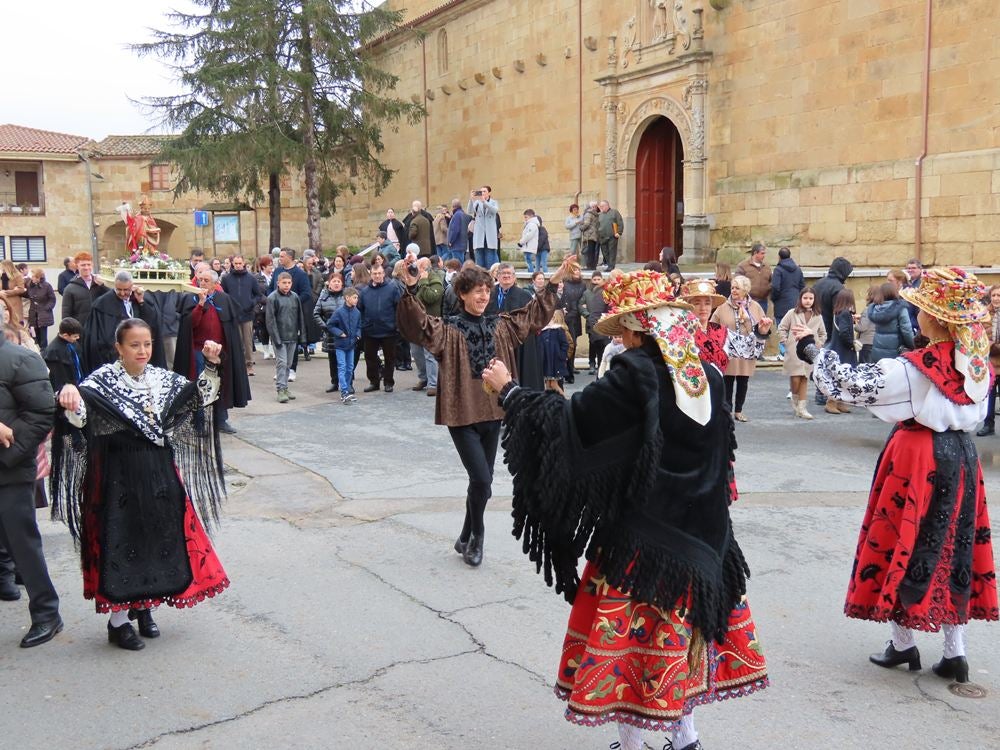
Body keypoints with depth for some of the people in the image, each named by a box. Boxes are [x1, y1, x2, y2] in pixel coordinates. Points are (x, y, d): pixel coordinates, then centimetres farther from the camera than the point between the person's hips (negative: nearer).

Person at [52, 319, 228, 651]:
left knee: (159, 539, 12)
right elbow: (79, 417, -24)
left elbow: (201, 396, 12)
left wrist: (211, 365, -3)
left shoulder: (162, 378, 6)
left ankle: (143, 607, 32)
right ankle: (118, 621, 15)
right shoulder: (103, 380, -10)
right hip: (120, 476, -5)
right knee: (121, 541, 1)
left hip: (160, 473, 6)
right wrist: (71, 395, -46)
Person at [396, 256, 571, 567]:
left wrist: (553, 283, 18)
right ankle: (476, 536, 14)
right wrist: (411, 291, -40)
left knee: (483, 480, 12)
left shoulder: (501, 325, 9)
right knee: (481, 479, -11)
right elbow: (419, 325, -25)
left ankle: (466, 538, 29)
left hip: (493, 412, 6)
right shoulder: (449, 329, -8)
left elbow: (534, 315, 20)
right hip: (463, 414, -6)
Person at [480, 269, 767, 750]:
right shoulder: (708, 376, 1)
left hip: (639, 538, -7)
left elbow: (568, 421, -17)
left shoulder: (635, 374, -19)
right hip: (697, 534, 7)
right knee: (678, 623, 20)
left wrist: (508, 389, -6)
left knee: (630, 633, 7)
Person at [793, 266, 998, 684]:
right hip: (961, 458, 6)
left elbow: (850, 383, -16)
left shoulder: (915, 368, -19)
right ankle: (955, 652, 17)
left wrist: (811, 350, -4)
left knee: (904, 545, 8)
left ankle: (903, 644, 19)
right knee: (954, 548, 12)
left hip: (917, 461, -6)